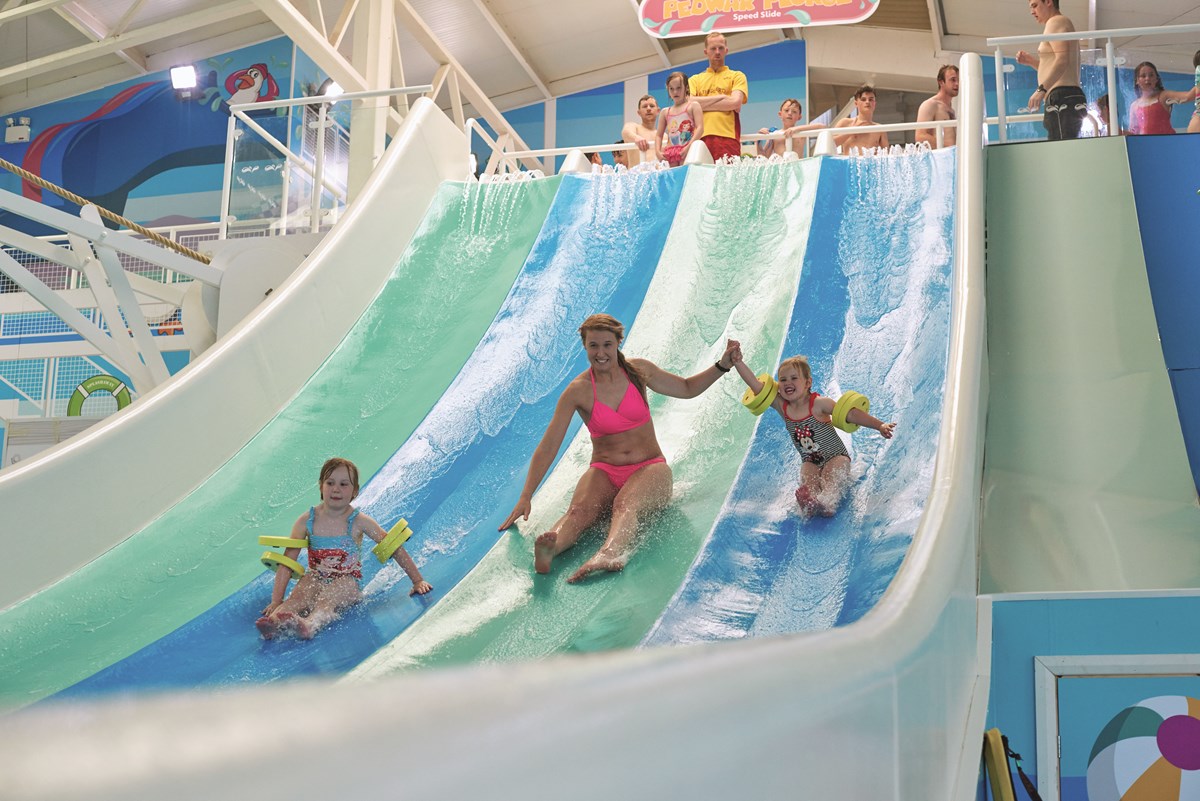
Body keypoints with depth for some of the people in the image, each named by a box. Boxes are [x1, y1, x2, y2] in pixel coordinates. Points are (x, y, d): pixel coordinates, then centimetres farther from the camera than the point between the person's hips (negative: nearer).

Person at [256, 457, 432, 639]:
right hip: (315, 579, 3)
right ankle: (274, 621, -58)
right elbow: (287, 562, -4)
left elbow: (395, 548, -4)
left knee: (327, 599, -35)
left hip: (347, 582, -3)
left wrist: (417, 580, -4)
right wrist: (276, 600, -10)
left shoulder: (359, 522, -8)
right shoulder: (306, 521, -4)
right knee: (298, 597, -30)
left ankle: (310, 624, -66)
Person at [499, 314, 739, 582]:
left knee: (626, 504, -36)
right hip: (604, 471, 0)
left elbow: (687, 388, 19)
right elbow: (548, 447, -9)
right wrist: (525, 497, -14)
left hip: (649, 468, 0)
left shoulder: (638, 370, 2)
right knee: (579, 509, -34)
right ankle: (549, 550, -65)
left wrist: (722, 366, 5)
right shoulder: (578, 391, -6)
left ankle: (608, 553, -68)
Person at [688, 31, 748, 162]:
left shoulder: (736, 76, 16)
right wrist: (720, 97, 0)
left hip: (727, 137, -1)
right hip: (700, 138, 1)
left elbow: (735, 102, -1)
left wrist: (702, 104, 2)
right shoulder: (695, 80, 21)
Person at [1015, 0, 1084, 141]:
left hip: (1062, 98, -10)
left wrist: (1041, 89, -25)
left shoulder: (1056, 21, 0)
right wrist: (1031, 61, 23)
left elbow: (1062, 59, -17)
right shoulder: (1063, 23, 30)